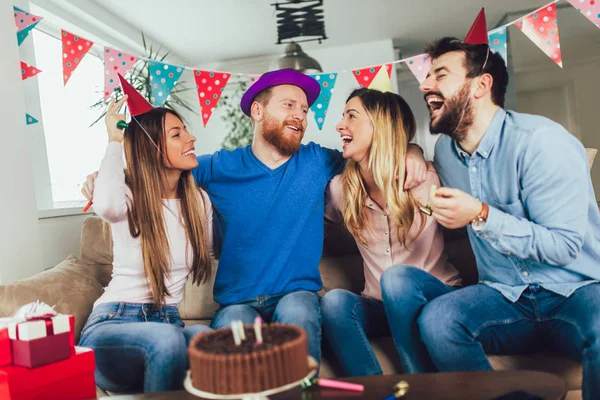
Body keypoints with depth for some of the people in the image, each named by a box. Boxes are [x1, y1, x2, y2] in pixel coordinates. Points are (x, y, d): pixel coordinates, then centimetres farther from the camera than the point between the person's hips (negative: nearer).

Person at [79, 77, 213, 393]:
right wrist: (115, 140, -19)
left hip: (168, 321, 4)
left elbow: (207, 256, 17)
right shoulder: (129, 195, -7)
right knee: (168, 340, -38)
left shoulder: (199, 201, 7)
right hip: (112, 324, -3)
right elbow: (107, 206, -33)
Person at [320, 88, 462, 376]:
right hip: (381, 307, 2)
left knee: (397, 277, -34)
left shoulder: (427, 177, -10)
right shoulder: (341, 188, 0)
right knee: (334, 301, -28)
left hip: (434, 297, -2)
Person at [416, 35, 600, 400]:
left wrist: (481, 216, -26)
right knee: (437, 319, -25)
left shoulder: (540, 141, -15)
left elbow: (564, 246, -17)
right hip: (508, 297, 5)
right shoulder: (445, 150, 6)